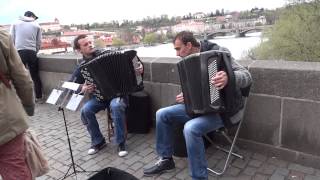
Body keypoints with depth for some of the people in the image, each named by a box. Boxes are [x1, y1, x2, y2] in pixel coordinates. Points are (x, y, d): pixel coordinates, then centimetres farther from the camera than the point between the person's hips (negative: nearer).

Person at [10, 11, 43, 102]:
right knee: (35, 76, 10)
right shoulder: (36, 25, 11)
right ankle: (39, 97, 15)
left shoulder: (15, 23, 11)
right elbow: (38, 42, 7)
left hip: (19, 52, 0)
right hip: (32, 52, 0)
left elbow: (11, 39, 5)